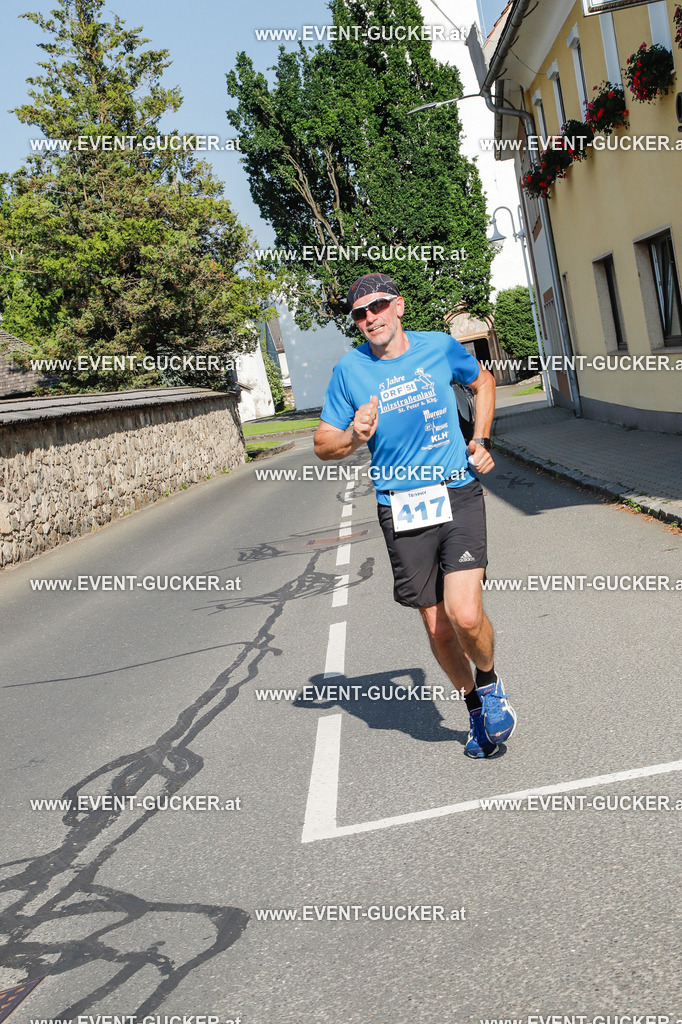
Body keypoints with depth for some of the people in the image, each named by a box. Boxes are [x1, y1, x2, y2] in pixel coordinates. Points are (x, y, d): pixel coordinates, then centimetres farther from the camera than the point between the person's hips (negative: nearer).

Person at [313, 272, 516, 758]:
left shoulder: (440, 346, 3)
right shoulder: (349, 370, 1)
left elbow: (483, 380, 23)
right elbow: (323, 444, 7)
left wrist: (480, 440, 11)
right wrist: (354, 439, -15)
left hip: (459, 494, -1)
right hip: (402, 512, 1)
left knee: (465, 614, -18)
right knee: (438, 629, 6)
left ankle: (490, 682, 15)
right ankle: (476, 707, 32)